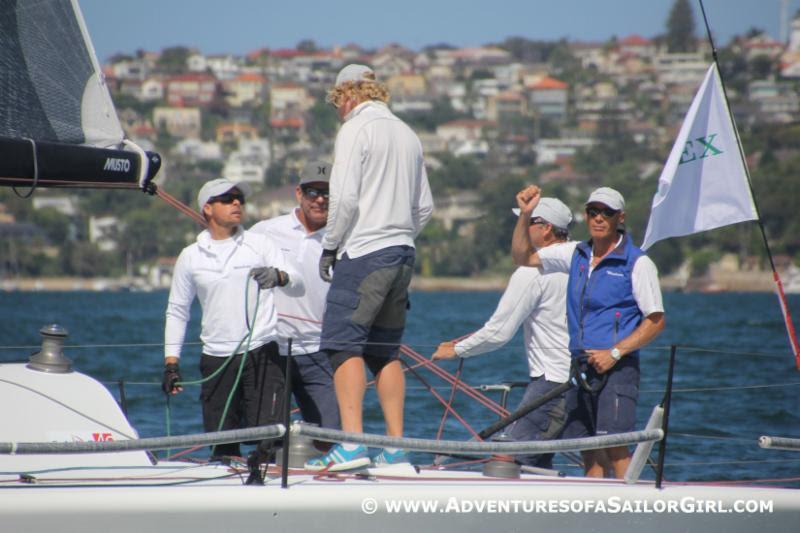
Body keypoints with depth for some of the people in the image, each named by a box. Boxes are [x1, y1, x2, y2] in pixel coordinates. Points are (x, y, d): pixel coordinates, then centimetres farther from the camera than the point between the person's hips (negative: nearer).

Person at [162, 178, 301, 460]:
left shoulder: (259, 244, 8)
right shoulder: (190, 257, 11)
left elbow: (298, 284, -2)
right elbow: (177, 311, 17)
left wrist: (279, 276, -25)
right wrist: (171, 363, 10)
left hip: (262, 353, -2)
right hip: (216, 360, 2)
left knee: (268, 441, -15)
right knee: (221, 447, 1)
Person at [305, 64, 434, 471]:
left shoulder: (356, 129, -7)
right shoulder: (408, 135, 16)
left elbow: (345, 198, -15)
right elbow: (424, 206, 18)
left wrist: (329, 246, -5)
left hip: (364, 253, -8)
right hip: (402, 254, 8)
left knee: (344, 344, -10)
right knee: (386, 352, 12)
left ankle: (351, 443, -19)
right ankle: (395, 447, 10)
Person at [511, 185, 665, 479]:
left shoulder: (637, 263, -4)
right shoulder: (576, 254, 12)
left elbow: (656, 321, -6)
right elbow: (523, 257, 15)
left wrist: (614, 353, -15)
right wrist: (525, 215, 0)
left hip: (617, 368, -6)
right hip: (581, 367, 6)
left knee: (614, 445, -17)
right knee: (589, 452, 6)